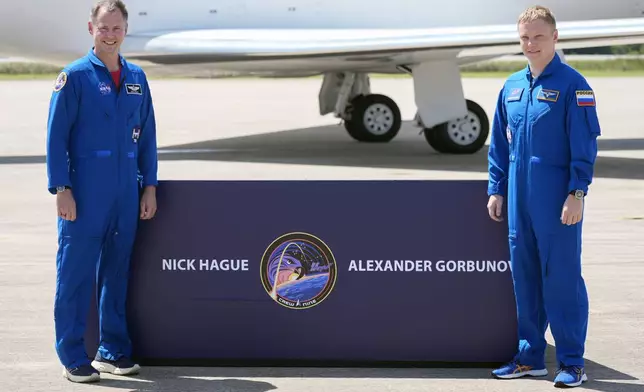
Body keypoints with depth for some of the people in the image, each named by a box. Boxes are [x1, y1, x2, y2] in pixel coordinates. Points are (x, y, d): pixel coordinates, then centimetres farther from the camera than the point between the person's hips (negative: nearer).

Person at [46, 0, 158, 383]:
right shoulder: (75, 76, -3)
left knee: (117, 272, 10)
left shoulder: (137, 78, 12)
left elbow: (147, 136, 15)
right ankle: (74, 357, 5)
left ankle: (114, 351, 20)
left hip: (126, 194, 5)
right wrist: (61, 189, -11)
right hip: (85, 195, -5)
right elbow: (57, 135, -6)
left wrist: (149, 186, 9)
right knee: (76, 274, -2)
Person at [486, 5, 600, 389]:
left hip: (558, 200, -6)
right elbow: (499, 144, 18)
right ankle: (530, 356, 21)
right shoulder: (512, 87, 13)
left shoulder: (571, 84, -6)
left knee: (562, 278, -4)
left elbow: (585, 144, -10)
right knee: (525, 278, 11)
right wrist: (496, 189, 12)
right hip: (519, 200, 6)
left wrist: (577, 192, -16)